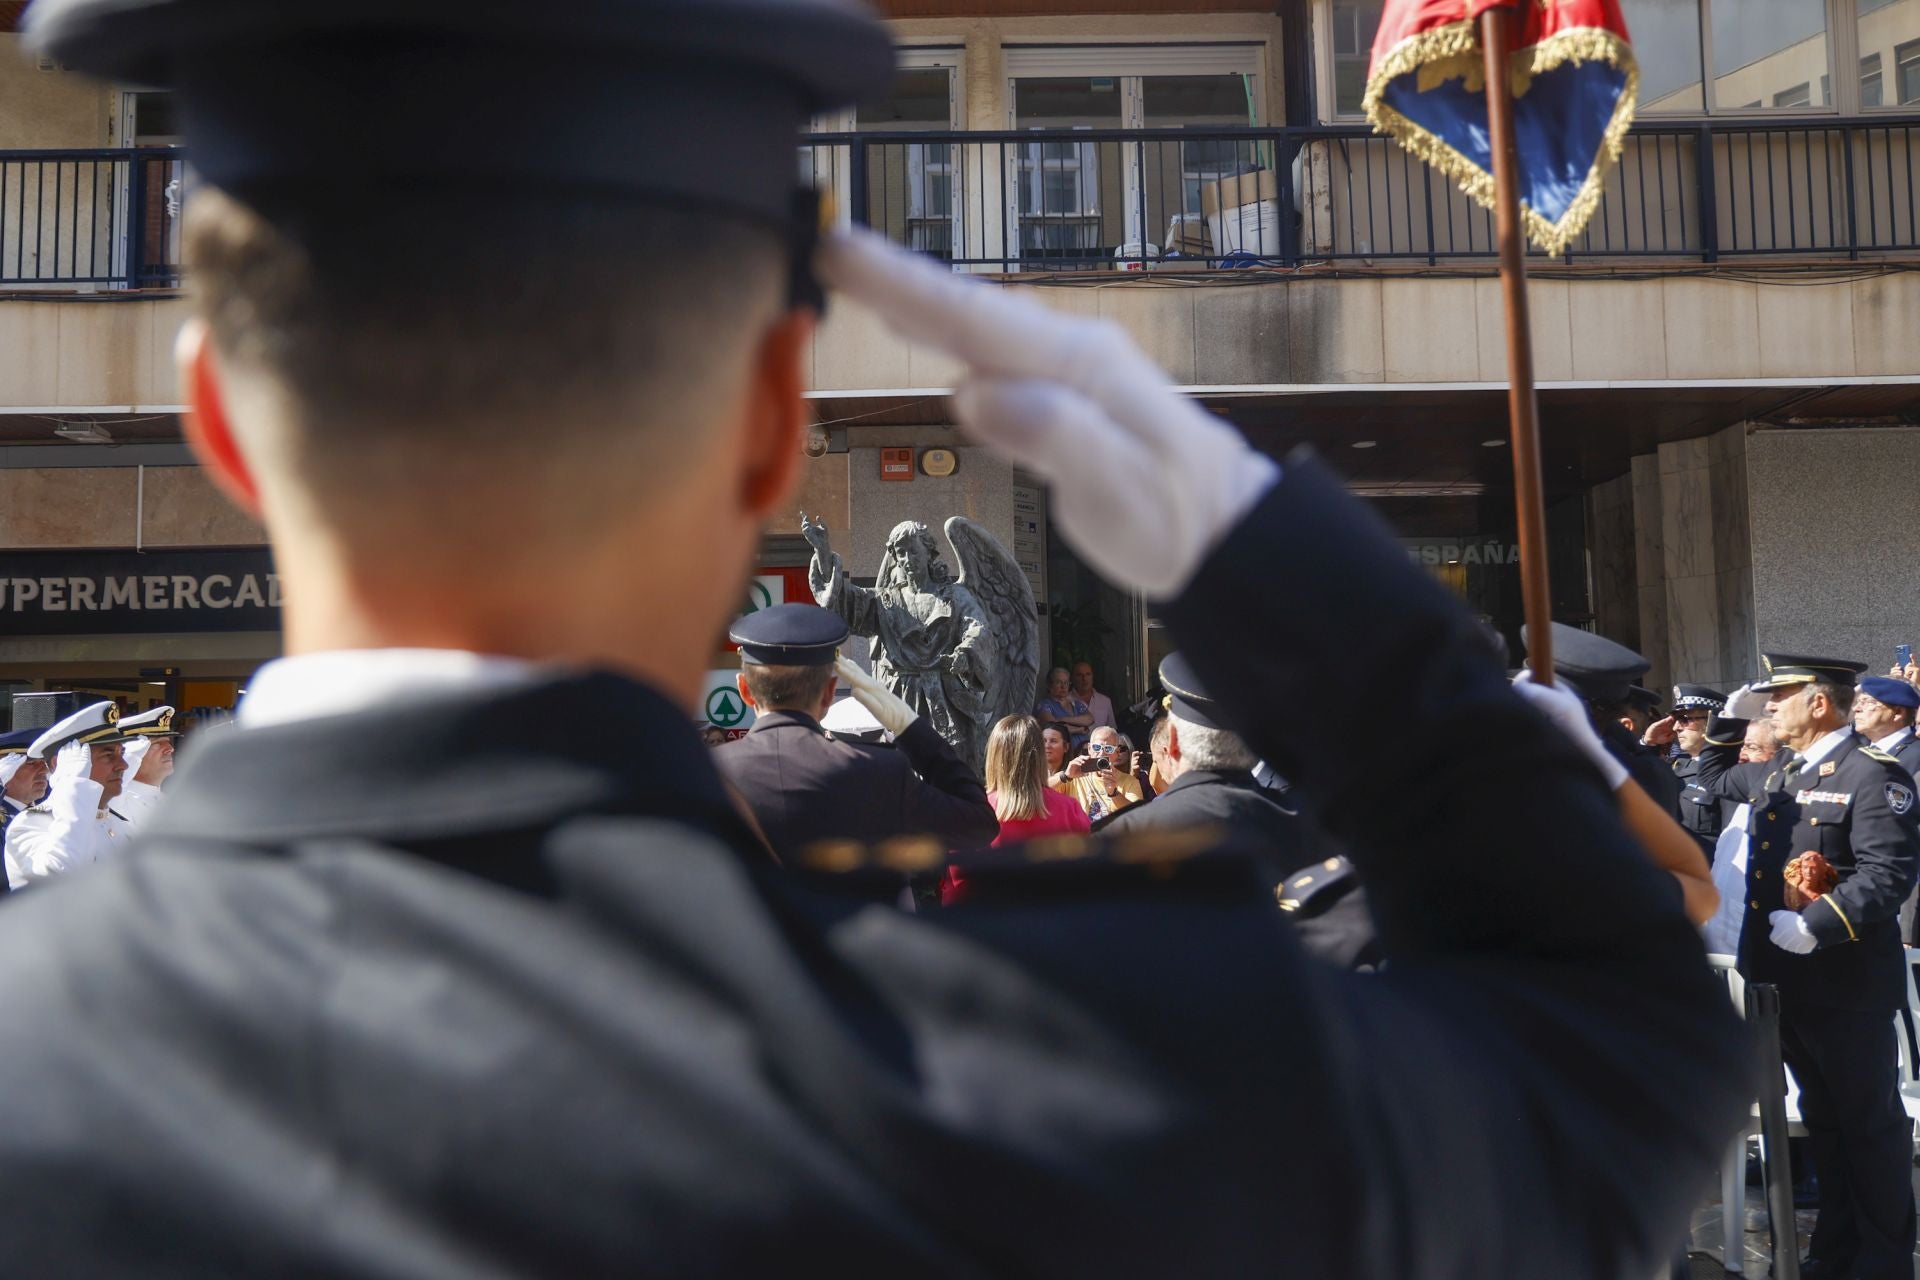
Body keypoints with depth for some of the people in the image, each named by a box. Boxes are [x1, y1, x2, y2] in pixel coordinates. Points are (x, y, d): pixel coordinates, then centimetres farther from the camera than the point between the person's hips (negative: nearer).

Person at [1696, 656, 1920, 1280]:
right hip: (1789, 980, 8)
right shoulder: (1779, 772, 12)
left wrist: (1817, 925, -29)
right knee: (1822, 1118, 18)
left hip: (1848, 986, -8)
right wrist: (1731, 717, 17)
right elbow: (1716, 776, 32)